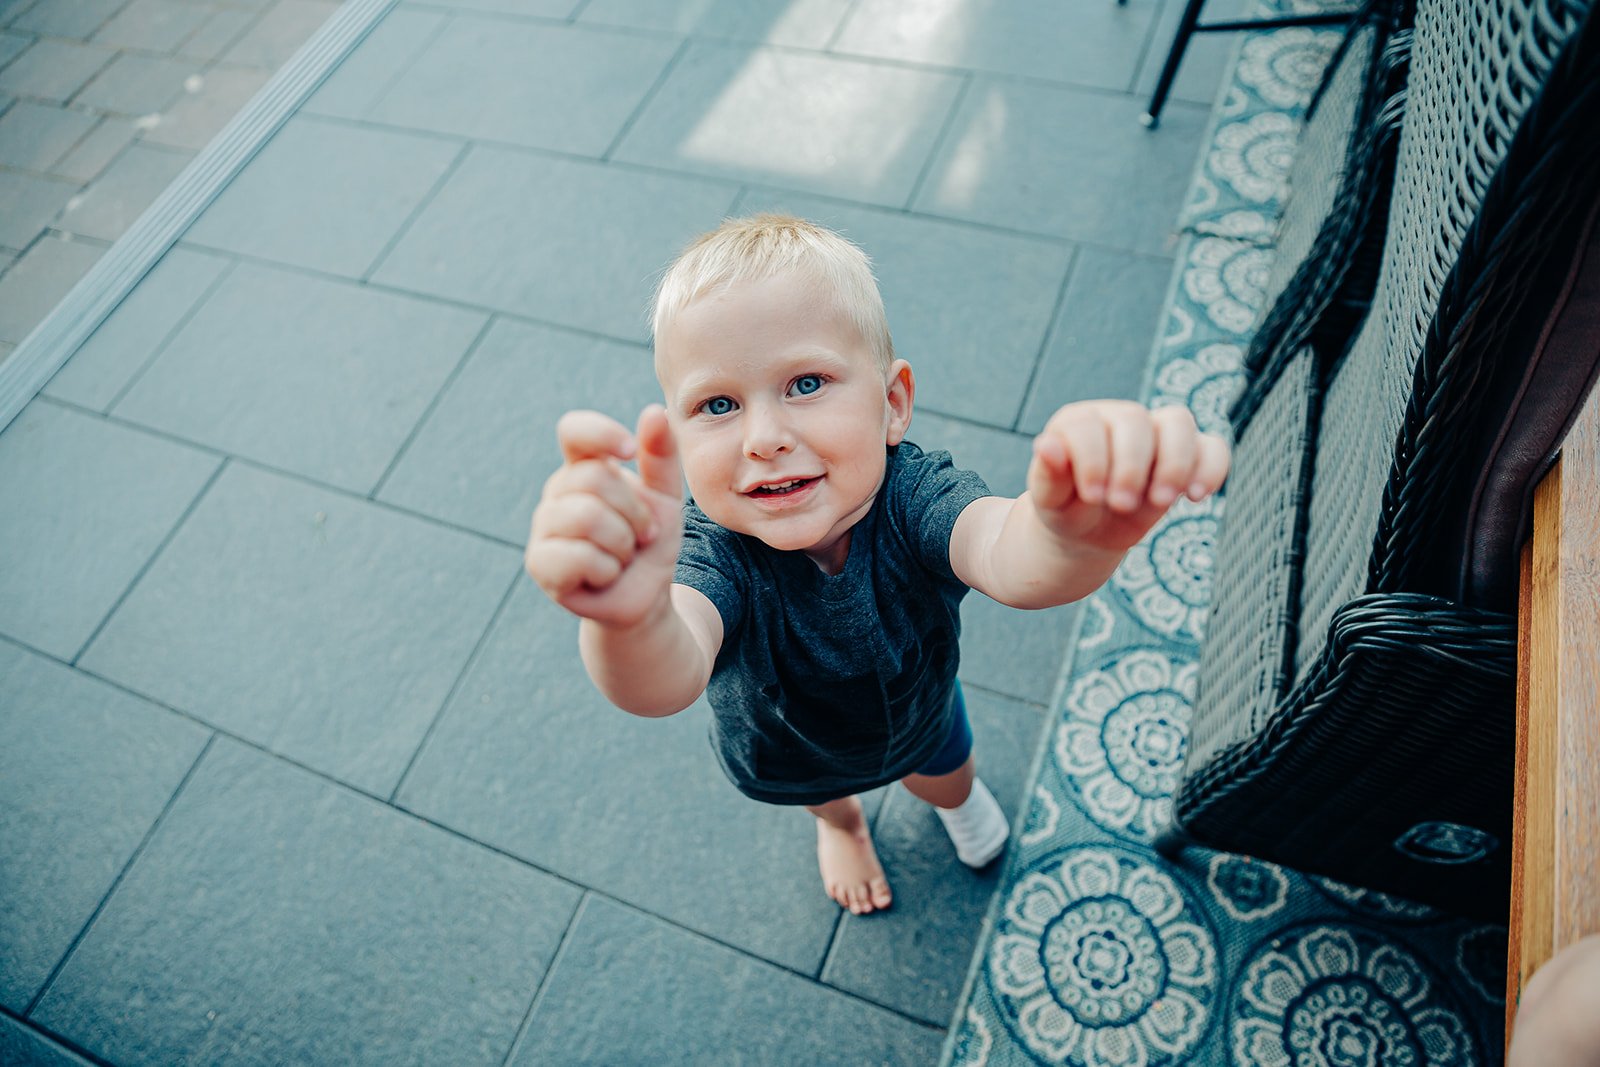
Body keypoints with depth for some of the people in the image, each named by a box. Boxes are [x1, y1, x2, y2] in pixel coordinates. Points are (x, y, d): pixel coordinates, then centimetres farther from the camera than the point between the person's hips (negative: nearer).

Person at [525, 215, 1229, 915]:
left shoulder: (914, 497, -40)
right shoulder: (709, 550, -42)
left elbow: (1009, 555, -61)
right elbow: (667, 682, -62)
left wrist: (1078, 531, -87)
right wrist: (631, 617, -88)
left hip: (915, 709, 1)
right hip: (783, 750, 0)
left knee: (939, 773, 34)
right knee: (820, 790, 35)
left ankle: (953, 792, 73)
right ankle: (841, 822, 73)